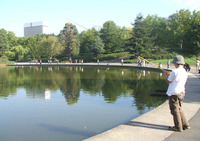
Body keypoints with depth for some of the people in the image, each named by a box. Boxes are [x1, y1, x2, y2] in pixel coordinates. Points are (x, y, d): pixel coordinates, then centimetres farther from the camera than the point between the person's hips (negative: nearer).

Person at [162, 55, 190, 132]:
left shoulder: (175, 71, -19)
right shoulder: (184, 72, 6)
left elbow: (168, 81, -8)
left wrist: (165, 73, 7)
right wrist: (168, 74, 19)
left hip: (174, 94, -8)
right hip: (181, 93, 8)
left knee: (175, 110, 3)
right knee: (179, 109, 21)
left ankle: (178, 127, 11)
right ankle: (185, 125, 26)